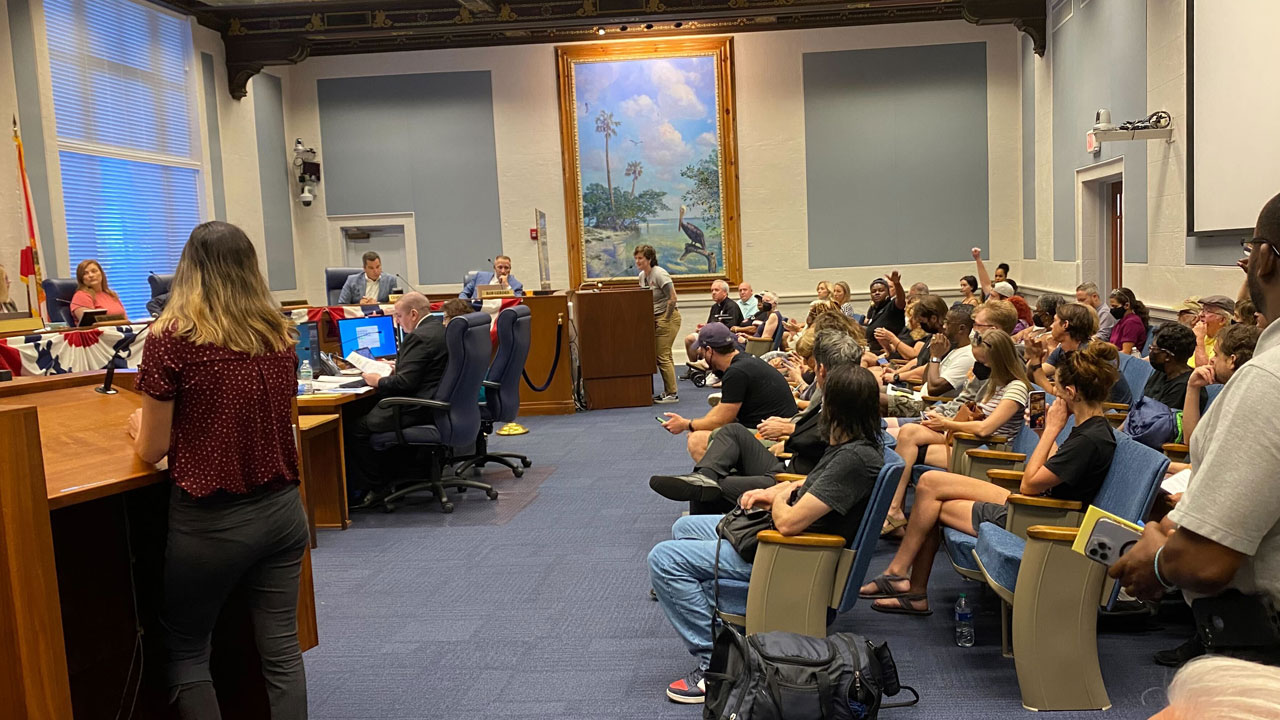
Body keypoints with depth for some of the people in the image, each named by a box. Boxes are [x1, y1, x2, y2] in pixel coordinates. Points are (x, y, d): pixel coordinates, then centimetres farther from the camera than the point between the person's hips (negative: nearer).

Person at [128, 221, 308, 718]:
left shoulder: (170, 340, -12)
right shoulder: (280, 336, 3)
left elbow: (152, 450, -5)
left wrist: (140, 424, 18)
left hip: (211, 521, -4)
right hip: (281, 509, 4)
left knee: (184, 651, 16)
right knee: (281, 650, 12)